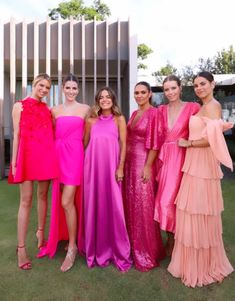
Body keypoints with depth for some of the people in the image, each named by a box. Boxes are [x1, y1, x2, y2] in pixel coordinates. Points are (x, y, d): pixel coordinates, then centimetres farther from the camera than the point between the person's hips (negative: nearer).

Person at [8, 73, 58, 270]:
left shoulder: (47, 109, 15)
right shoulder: (20, 106, 6)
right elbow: (16, 135, 1)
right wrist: (14, 161, -5)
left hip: (46, 155, 4)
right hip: (27, 154, -3)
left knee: (43, 195, 12)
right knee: (26, 200, -2)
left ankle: (41, 232, 32)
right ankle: (21, 248, 7)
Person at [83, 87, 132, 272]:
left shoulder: (119, 119, 6)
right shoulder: (91, 120, 11)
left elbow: (123, 144, 0)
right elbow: (84, 143, 12)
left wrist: (120, 167, -9)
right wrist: (83, 166, 7)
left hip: (111, 166, -2)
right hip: (93, 166, 2)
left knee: (113, 207, 0)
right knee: (94, 206, 7)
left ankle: (118, 251, 17)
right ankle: (97, 250, 24)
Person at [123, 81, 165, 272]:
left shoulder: (154, 113, -9)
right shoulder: (134, 114, 14)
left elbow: (155, 143, -14)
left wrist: (147, 166, -17)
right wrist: (125, 163, 11)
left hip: (144, 162, -8)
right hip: (130, 162, 8)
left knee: (144, 206, 0)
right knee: (131, 204, 13)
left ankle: (147, 252, 18)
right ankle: (134, 246, 31)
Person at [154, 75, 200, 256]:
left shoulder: (192, 108, -3)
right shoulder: (161, 110, 11)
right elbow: (159, 137, 8)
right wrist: (160, 157, -1)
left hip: (181, 158, -4)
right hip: (164, 157, 5)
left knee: (172, 199, -3)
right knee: (164, 199, 8)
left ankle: (172, 239, 21)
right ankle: (171, 238, 28)